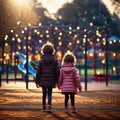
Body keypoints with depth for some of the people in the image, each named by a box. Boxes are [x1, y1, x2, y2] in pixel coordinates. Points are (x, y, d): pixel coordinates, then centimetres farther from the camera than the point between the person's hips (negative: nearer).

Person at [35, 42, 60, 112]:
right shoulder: (55, 60, -1)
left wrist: (37, 81, 6)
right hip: (51, 81, -1)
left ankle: (44, 107, 19)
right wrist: (57, 81, 4)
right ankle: (49, 106, -14)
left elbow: (38, 72, 0)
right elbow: (57, 72, -2)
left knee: (44, 94, 12)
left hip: (43, 80, 1)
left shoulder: (41, 61, 0)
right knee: (49, 93, 3)